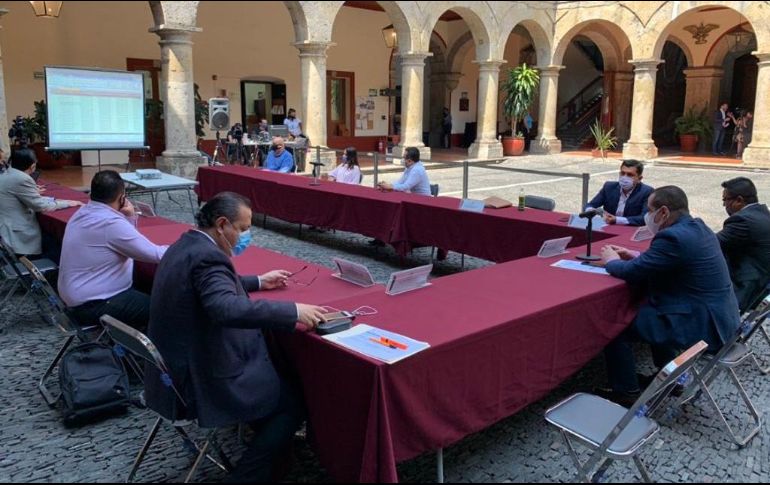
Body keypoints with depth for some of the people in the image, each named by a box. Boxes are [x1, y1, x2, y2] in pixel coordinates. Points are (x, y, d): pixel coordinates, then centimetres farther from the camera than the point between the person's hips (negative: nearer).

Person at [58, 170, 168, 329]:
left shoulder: (84, 213, 6)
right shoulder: (111, 223, -24)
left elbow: (126, 241, 15)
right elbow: (153, 255, -20)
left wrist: (130, 218, -1)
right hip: (93, 305, -10)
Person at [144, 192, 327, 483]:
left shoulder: (186, 245, 8)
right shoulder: (206, 255, -24)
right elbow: (228, 308, -41)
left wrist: (258, 282, 23)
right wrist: (293, 311, -37)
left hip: (174, 366, 11)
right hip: (197, 379, -10)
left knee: (272, 366, 26)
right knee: (292, 403, 2)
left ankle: (268, 437, 38)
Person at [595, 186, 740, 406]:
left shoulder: (673, 237, -23)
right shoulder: (698, 228, 8)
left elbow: (633, 272, -17)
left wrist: (611, 261, 2)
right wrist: (636, 255, 14)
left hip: (702, 325, -10)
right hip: (719, 315, 10)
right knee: (647, 308, 30)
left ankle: (626, 392, 12)